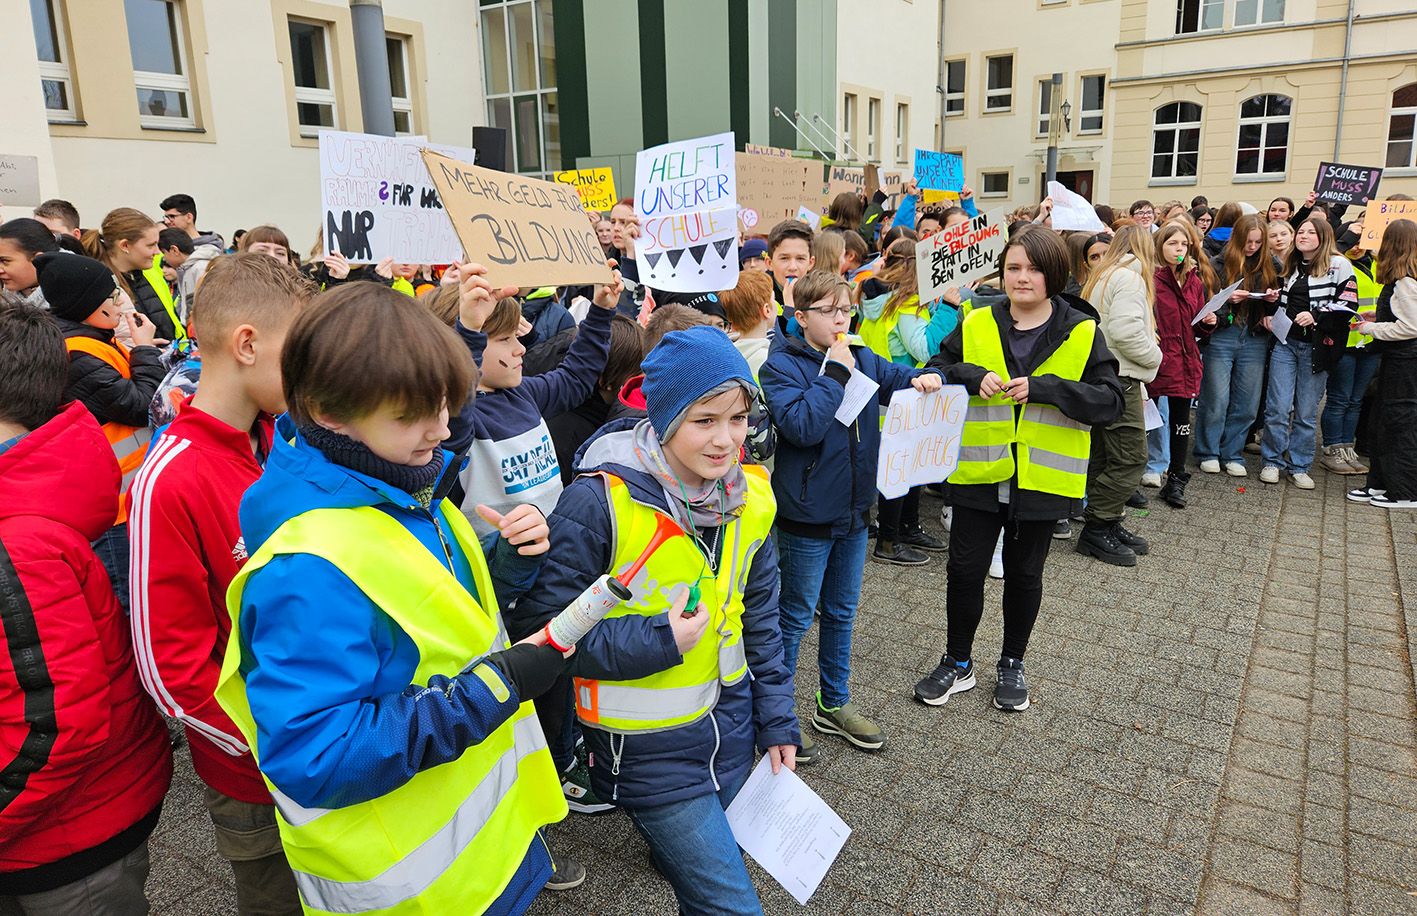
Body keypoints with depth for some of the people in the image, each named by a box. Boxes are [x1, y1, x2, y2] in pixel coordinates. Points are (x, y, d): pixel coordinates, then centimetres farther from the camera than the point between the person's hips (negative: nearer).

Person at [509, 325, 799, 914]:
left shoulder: (749, 496, -3)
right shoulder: (600, 501, -22)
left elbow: (759, 616, 8)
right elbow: (541, 626, -16)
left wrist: (777, 717, 8)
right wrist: (655, 641, -23)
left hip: (731, 725, 6)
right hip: (646, 747, -5)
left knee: (703, 854, 24)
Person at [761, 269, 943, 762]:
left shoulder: (864, 360, 5)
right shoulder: (783, 365, -13)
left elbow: (906, 379, 11)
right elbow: (802, 426, -27)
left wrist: (925, 380, -11)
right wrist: (836, 373, -24)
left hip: (854, 511, 7)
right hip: (807, 517, -6)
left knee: (841, 613, 19)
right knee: (795, 617, 6)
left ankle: (834, 705, 36)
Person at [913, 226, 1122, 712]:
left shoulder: (1082, 333, -3)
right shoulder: (976, 326, 1)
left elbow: (1110, 400, -9)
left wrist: (1041, 387, -22)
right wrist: (973, 377, -16)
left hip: (1042, 476, -1)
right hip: (979, 471, 1)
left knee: (1024, 573, 14)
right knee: (965, 568, 5)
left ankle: (1012, 664, 34)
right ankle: (957, 663, 26)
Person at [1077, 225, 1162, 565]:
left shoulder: (1104, 275, 22)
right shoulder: (1130, 276, -8)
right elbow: (1125, 330, -22)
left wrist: (1138, 390, 23)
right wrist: (1155, 356, -4)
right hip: (1117, 379, -10)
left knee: (1104, 458, 12)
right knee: (1131, 457, -7)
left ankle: (1109, 526, 19)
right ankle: (1096, 530, -3)